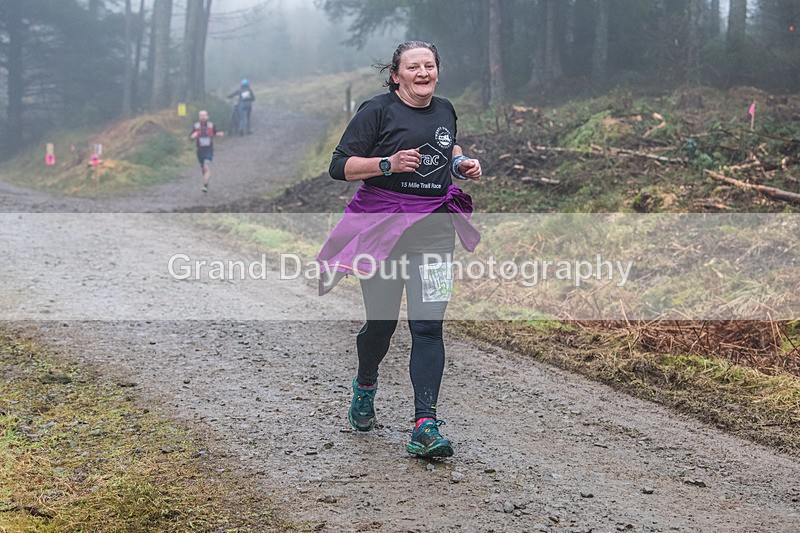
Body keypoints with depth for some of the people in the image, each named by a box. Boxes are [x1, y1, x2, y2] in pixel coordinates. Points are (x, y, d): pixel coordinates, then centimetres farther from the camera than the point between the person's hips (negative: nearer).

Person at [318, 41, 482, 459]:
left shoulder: (445, 110, 11)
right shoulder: (377, 111, -5)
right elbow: (339, 167, -8)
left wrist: (462, 164, 11)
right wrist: (388, 164, -21)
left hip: (433, 227, 3)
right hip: (382, 223, -3)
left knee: (428, 325, -8)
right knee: (382, 321, 5)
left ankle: (425, 428, -10)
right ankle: (365, 386, 39)